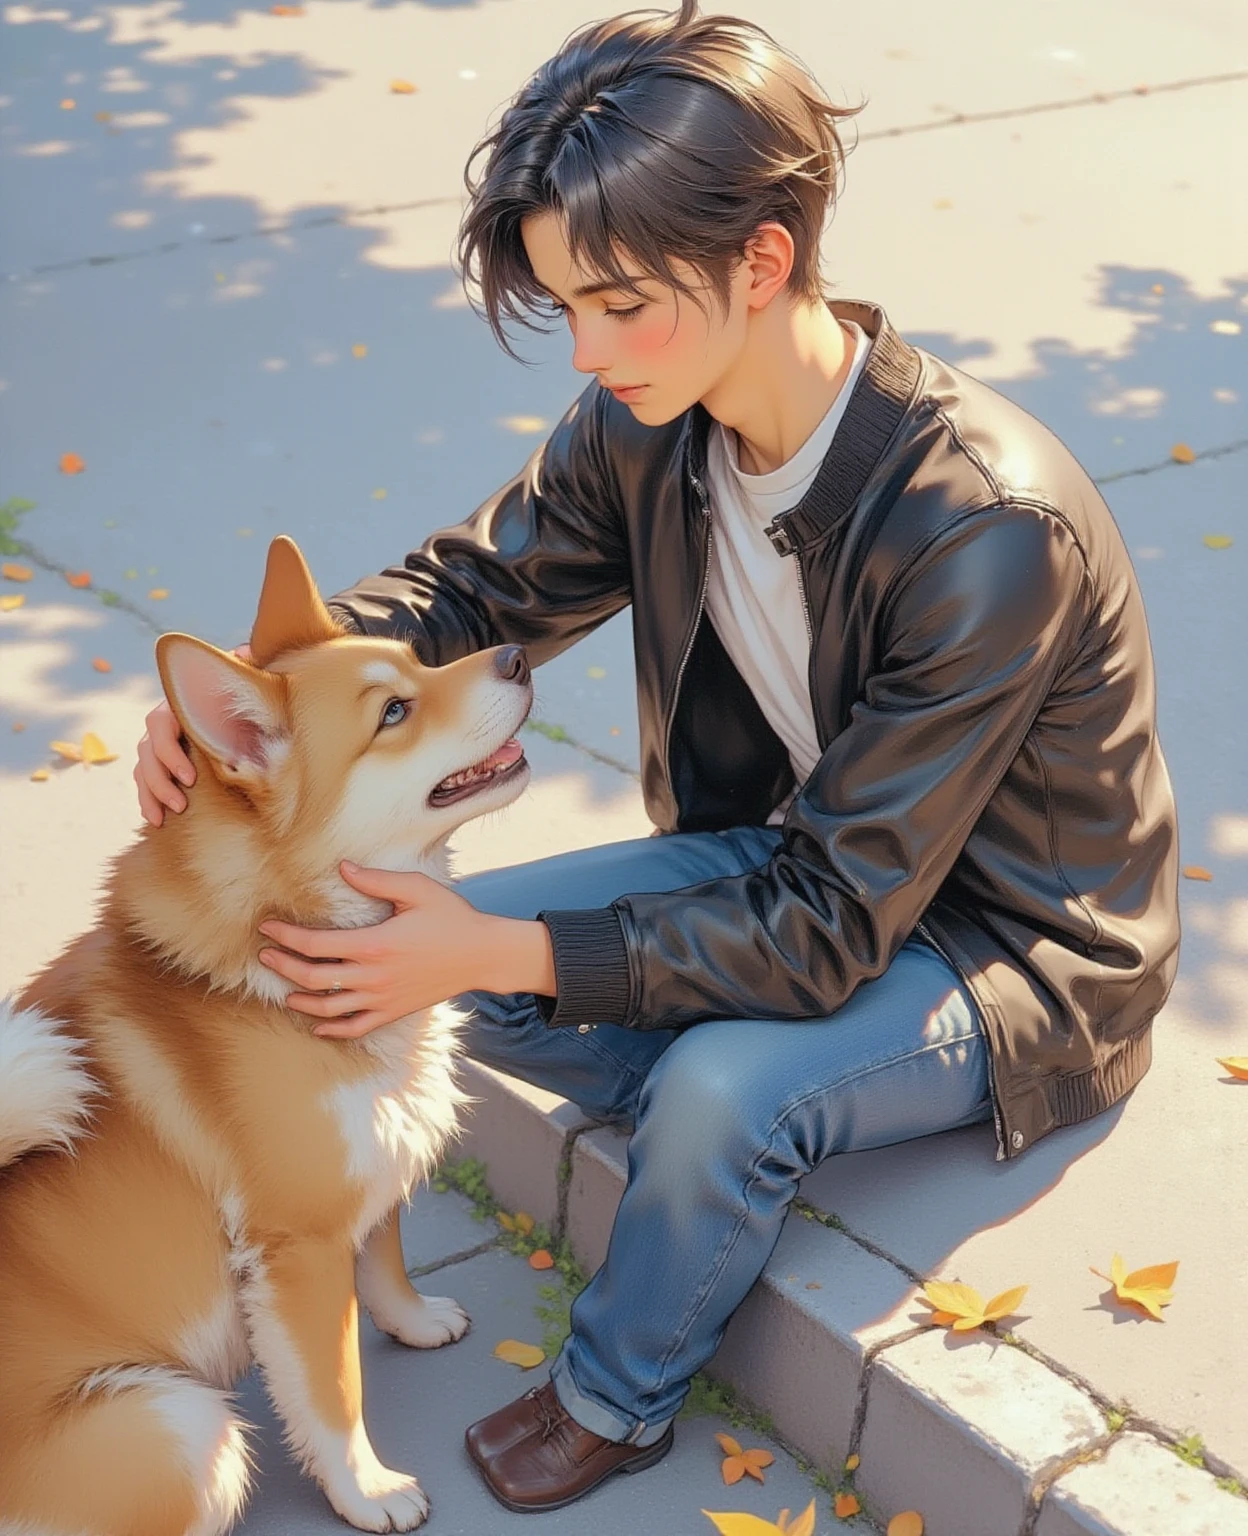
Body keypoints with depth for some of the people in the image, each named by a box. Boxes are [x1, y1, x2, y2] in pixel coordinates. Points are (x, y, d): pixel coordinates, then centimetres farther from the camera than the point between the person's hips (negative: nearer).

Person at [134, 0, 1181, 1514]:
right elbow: (469, 584, 0)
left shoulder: (986, 528, -35)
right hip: (792, 850, 6)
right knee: (465, 959, -11)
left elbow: (830, 928, -32)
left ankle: (615, 1402, 0)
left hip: (1007, 946, -6)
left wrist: (504, 954, -36)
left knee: (720, 1091, -32)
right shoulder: (648, 427, -14)